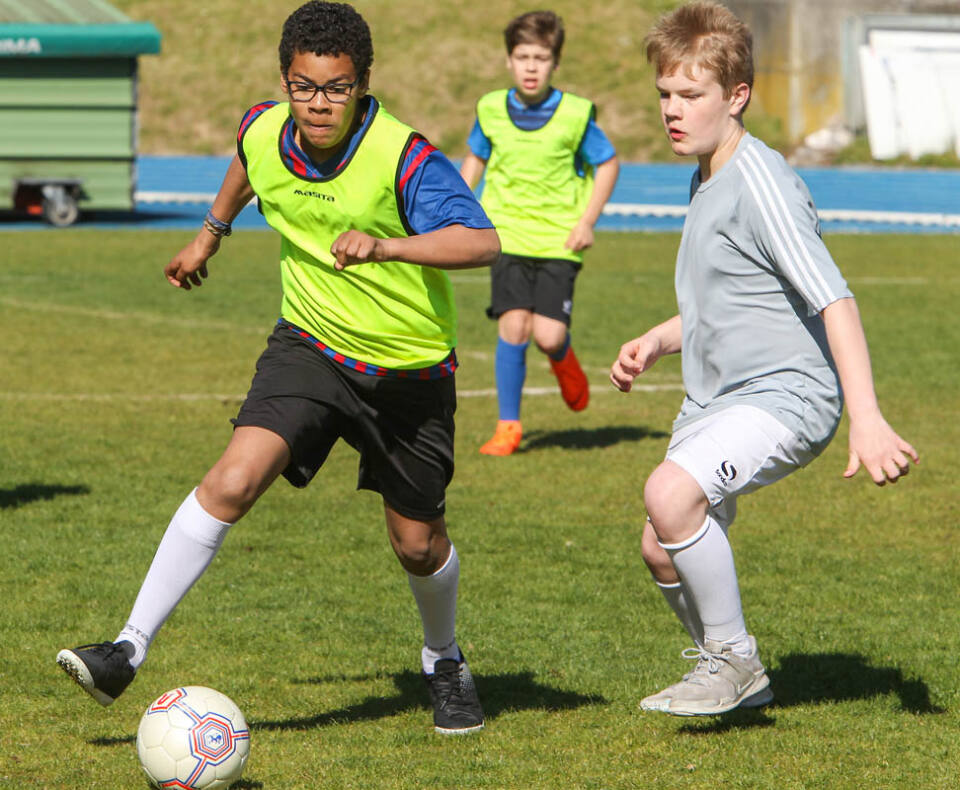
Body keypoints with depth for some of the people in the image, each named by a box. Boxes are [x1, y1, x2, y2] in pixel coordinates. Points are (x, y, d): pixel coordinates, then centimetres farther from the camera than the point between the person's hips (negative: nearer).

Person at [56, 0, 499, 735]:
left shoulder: (403, 156, -26)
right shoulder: (264, 131, -10)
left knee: (417, 541, 9)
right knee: (233, 480, -19)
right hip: (311, 345, 3)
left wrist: (385, 246, -51)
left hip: (410, 368, -3)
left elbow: (483, 242, -38)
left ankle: (446, 665, 41)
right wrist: (211, 233, 27)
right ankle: (129, 650, -17)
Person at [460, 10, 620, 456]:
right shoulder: (491, 111, 0)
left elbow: (608, 164, 6)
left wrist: (587, 222, -1)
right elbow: (475, 159, 19)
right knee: (513, 327, -11)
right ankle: (508, 426, 3)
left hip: (559, 239, -2)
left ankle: (564, 361, 28)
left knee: (548, 335, -11)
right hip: (508, 234, 2)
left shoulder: (575, 115, -7)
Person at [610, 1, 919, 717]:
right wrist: (656, 342, 11)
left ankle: (733, 660, -11)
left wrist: (867, 418, -32)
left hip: (785, 395, -10)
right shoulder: (707, 181, 13)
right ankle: (736, 681, 34)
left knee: (671, 494, -29)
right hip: (715, 399, 10)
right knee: (661, 549, 12)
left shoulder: (761, 182, -18)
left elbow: (834, 300, -24)